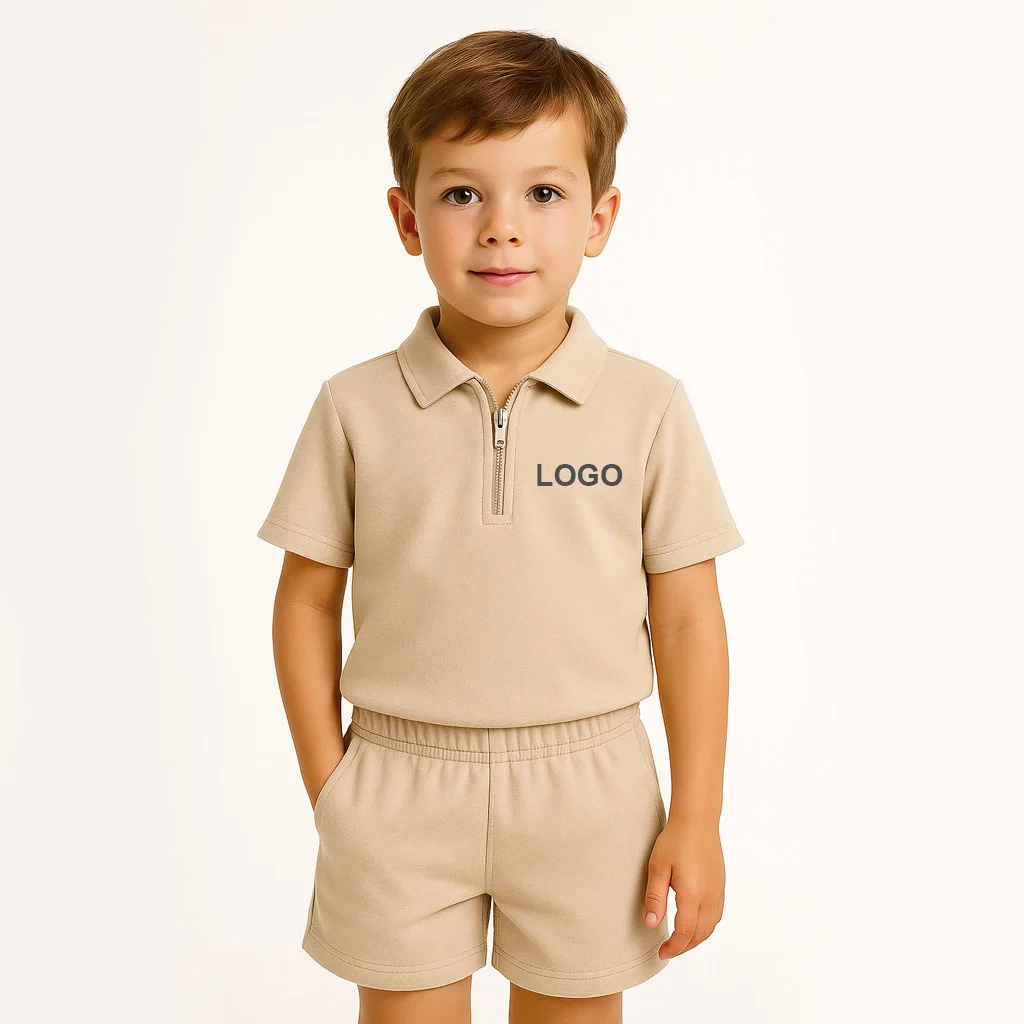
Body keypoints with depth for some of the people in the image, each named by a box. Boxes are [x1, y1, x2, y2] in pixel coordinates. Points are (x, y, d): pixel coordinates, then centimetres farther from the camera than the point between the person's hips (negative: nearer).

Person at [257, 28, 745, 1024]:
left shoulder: (647, 407, -5)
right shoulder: (356, 407, -4)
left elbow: (687, 620, -3)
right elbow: (308, 602, 2)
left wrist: (695, 818, -2)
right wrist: (330, 791, 0)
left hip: (585, 791, 0)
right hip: (398, 790, 1)